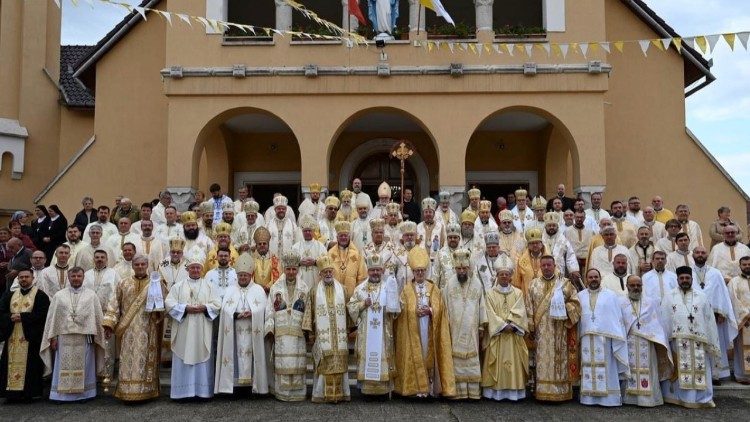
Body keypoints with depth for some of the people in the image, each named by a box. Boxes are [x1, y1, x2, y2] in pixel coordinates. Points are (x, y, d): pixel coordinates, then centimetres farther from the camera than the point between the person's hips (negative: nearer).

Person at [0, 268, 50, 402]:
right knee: (12, 364, 3)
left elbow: (42, 314, -11)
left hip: (30, 337, -4)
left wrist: (22, 317, -14)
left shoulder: (40, 295, 0)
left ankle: (29, 393, 3)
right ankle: (12, 391, 9)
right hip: (12, 337, 4)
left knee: (29, 365, -3)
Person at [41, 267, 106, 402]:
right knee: (64, 367, 3)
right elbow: (52, 317, 7)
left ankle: (83, 393, 11)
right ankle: (62, 394, 10)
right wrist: (53, 337, 0)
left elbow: (97, 316, 4)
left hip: (85, 337, -1)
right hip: (64, 337, 1)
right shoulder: (59, 296, 9)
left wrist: (95, 335, -2)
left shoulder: (91, 295, 6)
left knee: (83, 367, 3)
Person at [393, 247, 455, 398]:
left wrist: (429, 310, -14)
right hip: (412, 331, -1)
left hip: (429, 331, 1)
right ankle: (416, 387, 3)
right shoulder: (406, 290, 3)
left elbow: (439, 309, 5)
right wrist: (415, 312, -16)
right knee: (415, 357, -3)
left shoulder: (434, 289, 8)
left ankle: (430, 387, 8)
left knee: (429, 356, 1)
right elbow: (403, 310, -2)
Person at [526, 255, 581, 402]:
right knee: (543, 360, 0)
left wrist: (563, 307, -14)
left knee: (559, 358, 0)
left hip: (559, 330, -1)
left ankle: (561, 391, 5)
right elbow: (529, 307, 6)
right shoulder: (534, 284, 10)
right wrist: (531, 327, -1)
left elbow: (575, 303, 3)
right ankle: (542, 392, 3)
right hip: (541, 330, 1)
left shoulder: (564, 283, 6)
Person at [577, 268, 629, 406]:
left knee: (606, 368, -1)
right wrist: (576, 337, 0)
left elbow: (618, 318, 2)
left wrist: (617, 337, -7)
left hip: (605, 337, -2)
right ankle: (589, 397, 6)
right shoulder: (580, 296, 12)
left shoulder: (611, 295, 6)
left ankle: (609, 398, 3)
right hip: (587, 338, 2)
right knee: (589, 368, 2)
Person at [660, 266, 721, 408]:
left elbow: (709, 321, 7)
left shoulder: (702, 297, 9)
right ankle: (678, 396, 11)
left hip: (698, 342, 1)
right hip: (677, 341, -1)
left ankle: (703, 398, 12)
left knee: (699, 370, 3)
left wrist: (711, 343, 2)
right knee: (678, 370, 2)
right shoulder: (669, 297, 6)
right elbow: (664, 320, 4)